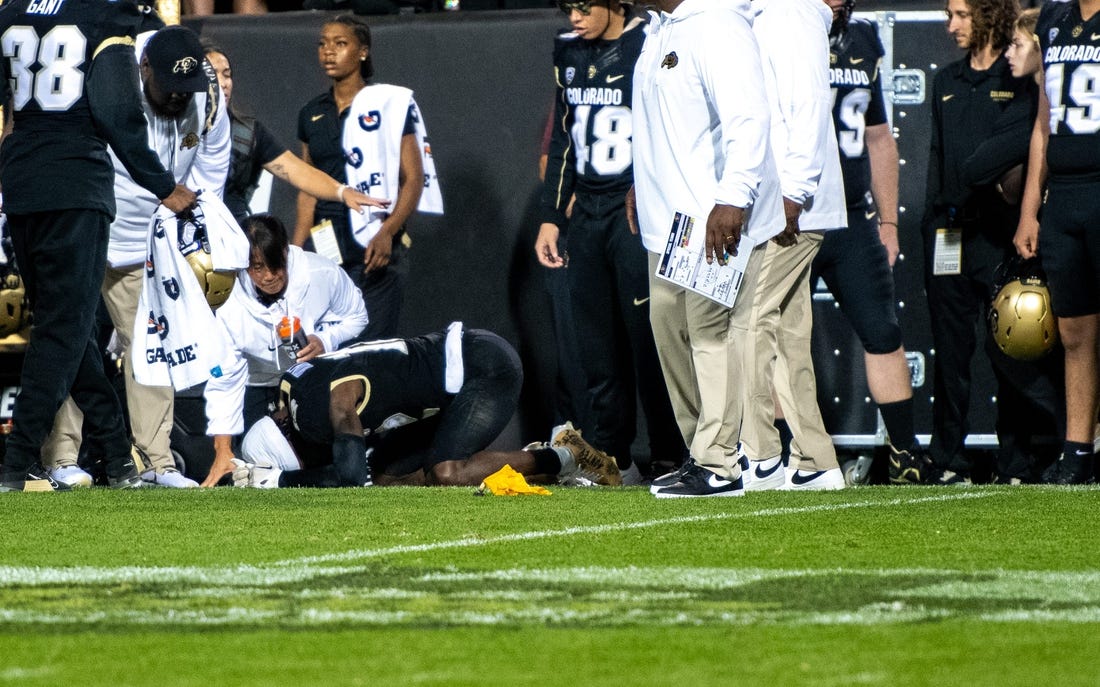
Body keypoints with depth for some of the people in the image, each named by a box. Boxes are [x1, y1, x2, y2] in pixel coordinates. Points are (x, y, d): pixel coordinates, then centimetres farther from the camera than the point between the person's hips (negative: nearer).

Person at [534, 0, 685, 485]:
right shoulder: (570, 54, 13)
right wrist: (551, 217, 18)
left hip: (638, 213, -7)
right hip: (586, 215, 7)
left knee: (648, 340, -7)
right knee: (598, 346, 7)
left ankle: (670, 459, -2)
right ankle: (612, 461, 12)